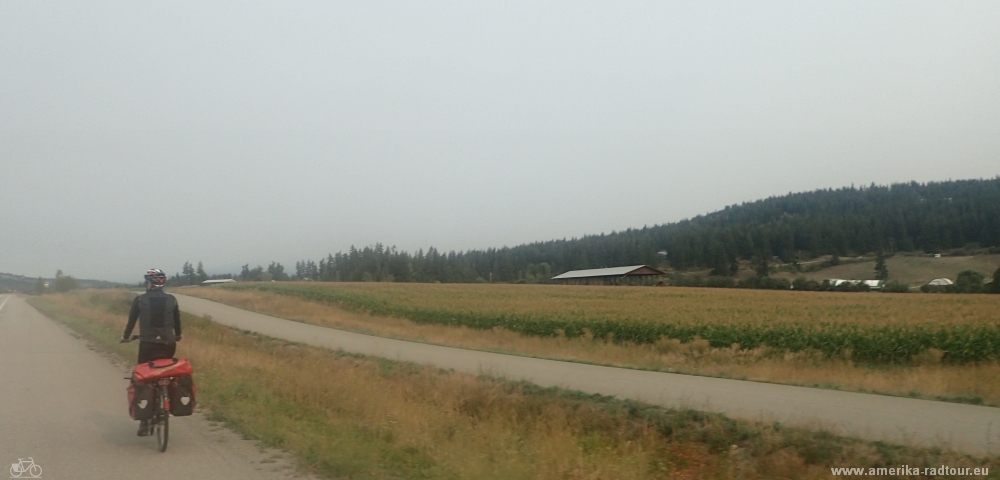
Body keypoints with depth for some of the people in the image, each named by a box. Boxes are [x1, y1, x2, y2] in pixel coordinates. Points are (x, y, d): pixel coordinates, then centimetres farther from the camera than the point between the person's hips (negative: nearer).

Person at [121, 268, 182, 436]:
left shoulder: (140, 300, -2)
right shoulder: (171, 300, 3)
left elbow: (132, 320, 5)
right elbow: (177, 320, 13)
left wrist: (125, 337, 24)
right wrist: (177, 336, 32)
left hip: (147, 345, -1)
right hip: (168, 345, 1)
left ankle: (145, 422, 2)